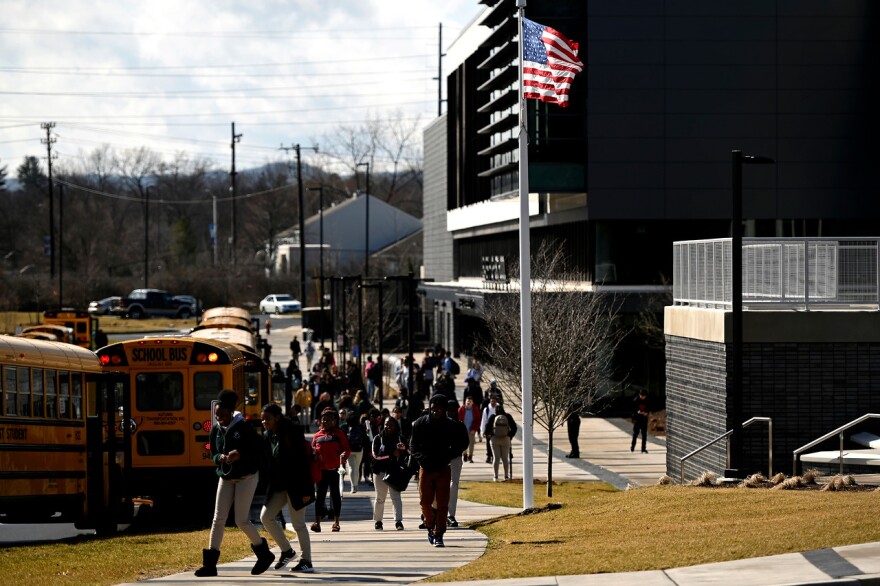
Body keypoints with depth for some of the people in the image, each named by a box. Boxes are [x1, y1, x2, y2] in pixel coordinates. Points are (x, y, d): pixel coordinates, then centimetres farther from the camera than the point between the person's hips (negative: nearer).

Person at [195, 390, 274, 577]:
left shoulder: (244, 428, -12)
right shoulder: (216, 430, 3)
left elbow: (259, 451, -14)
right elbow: (213, 455, 9)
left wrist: (240, 455, -30)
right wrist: (220, 458, -15)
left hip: (246, 477, -5)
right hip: (226, 477, 5)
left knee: (241, 520, -7)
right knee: (218, 519, -1)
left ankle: (264, 553, 15)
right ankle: (210, 564, -1)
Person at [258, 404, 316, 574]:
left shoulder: (292, 433, -15)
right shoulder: (269, 436, 7)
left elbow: (303, 462, -17)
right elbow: (268, 462, 13)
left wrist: (306, 490, -19)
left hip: (295, 485, -7)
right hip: (278, 486, 7)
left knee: (298, 524, -2)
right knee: (266, 516, 0)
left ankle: (307, 561, 8)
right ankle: (287, 551, 13)